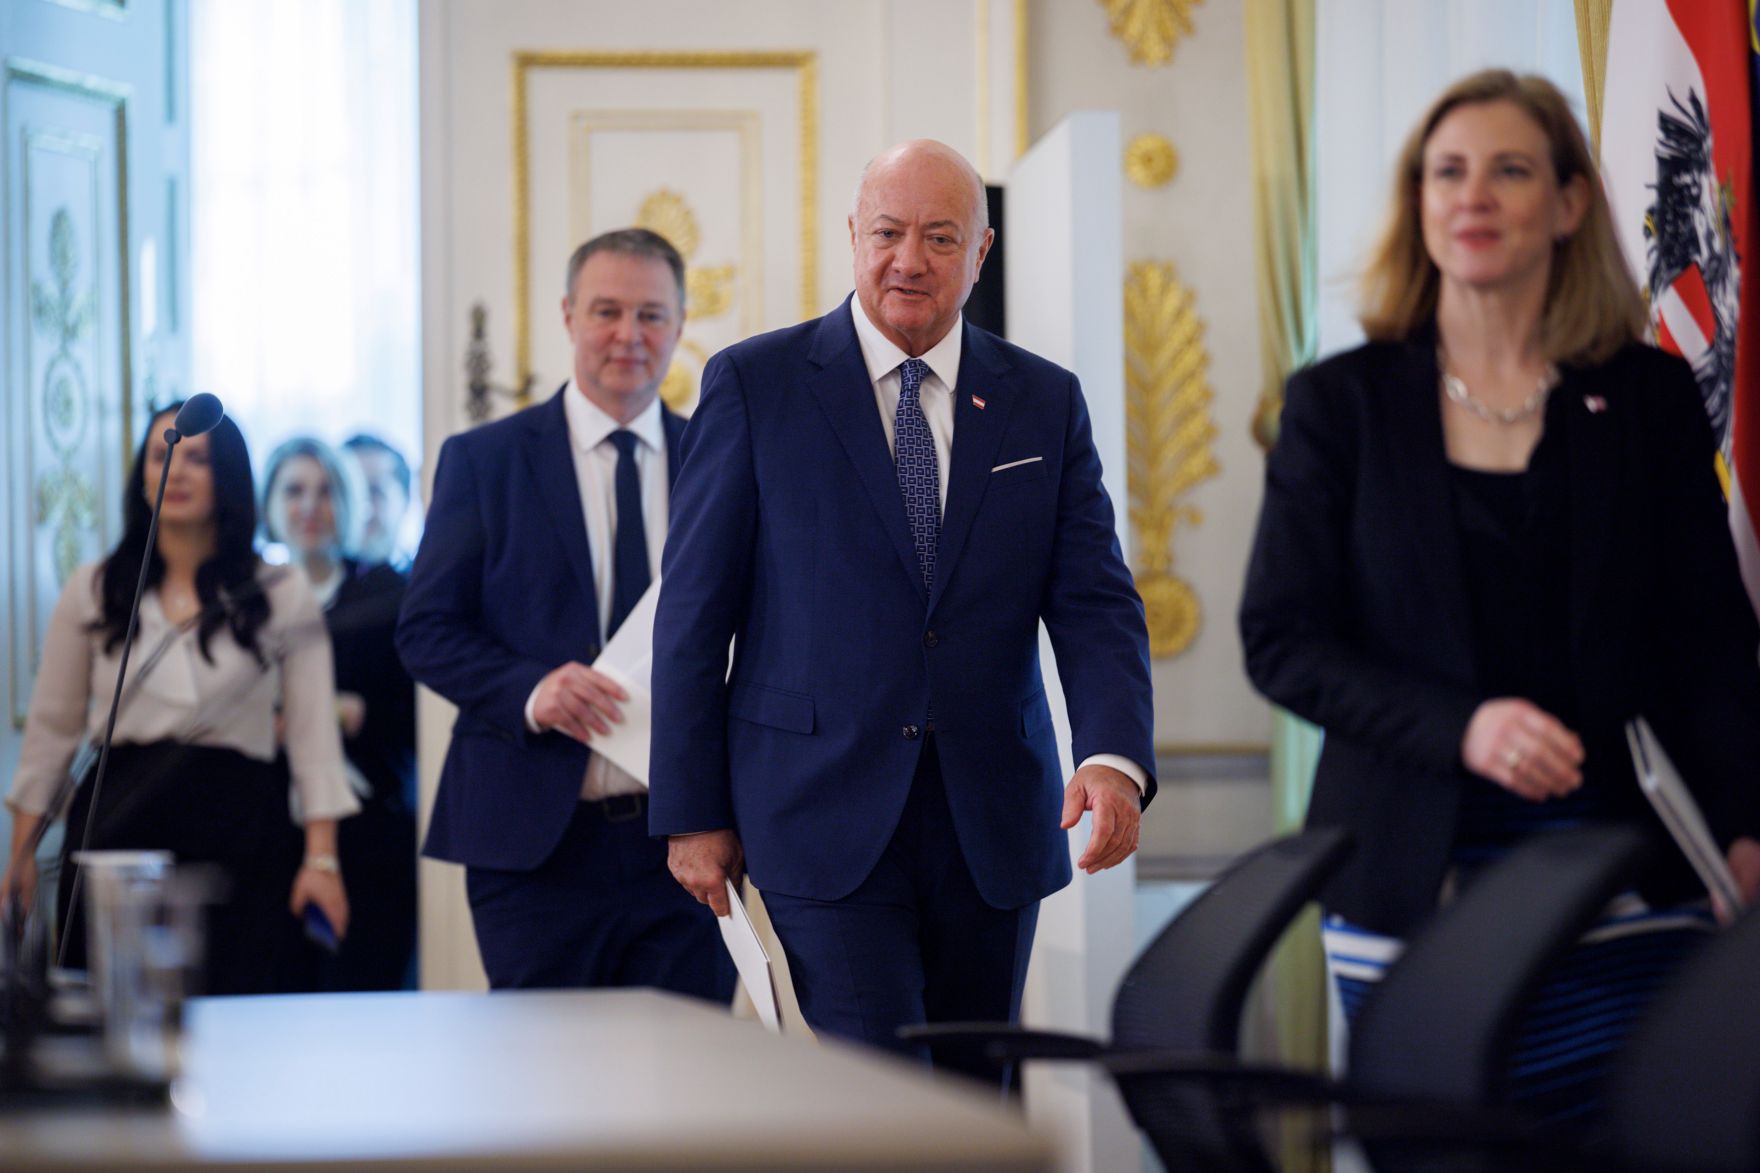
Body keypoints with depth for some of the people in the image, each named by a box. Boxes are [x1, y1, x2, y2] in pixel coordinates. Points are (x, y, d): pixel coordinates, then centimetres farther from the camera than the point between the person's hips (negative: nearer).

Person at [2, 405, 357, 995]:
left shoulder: (282, 597, 5)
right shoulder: (94, 591, 9)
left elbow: (312, 734, 3)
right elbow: (52, 728, 13)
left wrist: (322, 858, -5)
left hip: (234, 828, -1)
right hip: (117, 824, 1)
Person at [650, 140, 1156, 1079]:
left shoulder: (1046, 403, 8)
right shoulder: (755, 385, 0)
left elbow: (1095, 602, 1)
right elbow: (695, 607, 0)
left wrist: (1114, 758, -18)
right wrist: (692, 810, -3)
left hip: (992, 824, 4)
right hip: (826, 817, -3)